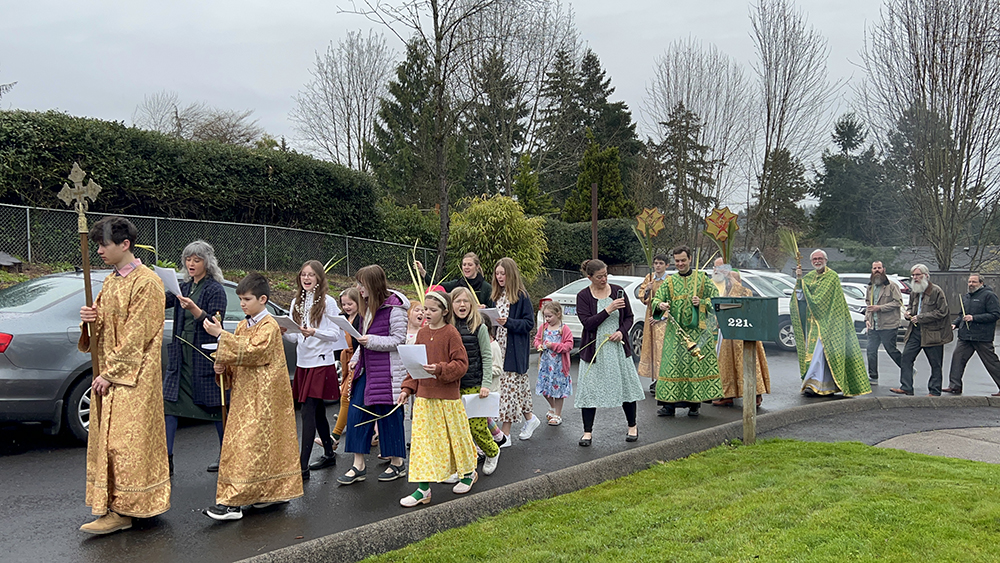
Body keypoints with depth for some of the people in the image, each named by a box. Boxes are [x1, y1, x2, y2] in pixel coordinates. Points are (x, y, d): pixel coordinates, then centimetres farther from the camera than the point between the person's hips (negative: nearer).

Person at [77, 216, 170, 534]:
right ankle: (114, 504, 20)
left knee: (126, 442, -6)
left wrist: (111, 373, -16)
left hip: (133, 377, -9)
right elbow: (103, 328, 20)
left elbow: (136, 335, -16)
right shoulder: (110, 282, 14)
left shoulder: (146, 282, -13)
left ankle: (121, 511, 0)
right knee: (107, 438, 11)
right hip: (108, 372, 9)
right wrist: (91, 319, -3)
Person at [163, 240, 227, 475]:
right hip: (181, 355, 6)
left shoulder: (215, 289, -7)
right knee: (169, 402, 0)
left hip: (205, 356, -6)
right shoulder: (184, 288, 13)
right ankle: (166, 458, 4)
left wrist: (194, 309, -30)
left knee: (215, 406, 3)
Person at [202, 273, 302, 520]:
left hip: (263, 397, -8)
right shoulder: (243, 325, 14)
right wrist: (223, 366, -1)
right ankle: (275, 491, 21)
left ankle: (233, 502, -12)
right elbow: (237, 357, 20)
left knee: (250, 445, -10)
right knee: (267, 444, 12)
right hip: (245, 394, 8)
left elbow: (251, 351, -24)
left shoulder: (269, 326, -11)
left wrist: (221, 335, -24)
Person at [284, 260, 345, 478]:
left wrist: (314, 332, -26)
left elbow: (335, 334, -10)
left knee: (308, 413, -11)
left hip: (321, 363, -6)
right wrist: (284, 333, -9)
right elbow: (295, 337, 12)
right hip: (302, 362, 6)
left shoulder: (328, 302, -6)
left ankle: (303, 465, -11)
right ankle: (329, 454, 29)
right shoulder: (296, 303, 12)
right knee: (318, 412, 15)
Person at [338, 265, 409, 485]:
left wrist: (372, 341, -24)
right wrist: (356, 358, 15)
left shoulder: (394, 307, -13)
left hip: (388, 370, -8)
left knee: (389, 414, 1)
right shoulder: (368, 305, 14)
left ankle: (397, 463, 17)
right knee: (356, 412, 4)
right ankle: (358, 465, 11)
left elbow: (399, 339, -15)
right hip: (367, 368, 9)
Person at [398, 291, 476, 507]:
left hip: (448, 396, -5)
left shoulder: (451, 333, -9)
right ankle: (423, 488, 5)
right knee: (421, 439, 1)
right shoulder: (422, 333, 8)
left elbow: (461, 364, -12)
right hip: (424, 396, 5)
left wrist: (440, 370, -26)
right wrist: (408, 388, 5)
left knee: (455, 435, 9)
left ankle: (469, 473, 33)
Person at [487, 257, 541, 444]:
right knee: (518, 387, 13)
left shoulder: (521, 296, -7)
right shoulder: (495, 296, 14)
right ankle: (529, 418, 32)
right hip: (498, 348, 7)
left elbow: (529, 323, -10)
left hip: (515, 350, -7)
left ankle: (505, 434, -2)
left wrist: (508, 322, -22)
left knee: (509, 388, -6)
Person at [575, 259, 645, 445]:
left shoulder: (617, 291, 3)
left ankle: (632, 426, 25)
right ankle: (587, 432, 9)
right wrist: (608, 310, -22)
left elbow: (629, 317, 9)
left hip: (618, 347, 2)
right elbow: (588, 323, -14)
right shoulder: (583, 296, -4)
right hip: (594, 350, -2)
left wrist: (621, 331, -9)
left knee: (626, 385, 7)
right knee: (590, 389, -1)